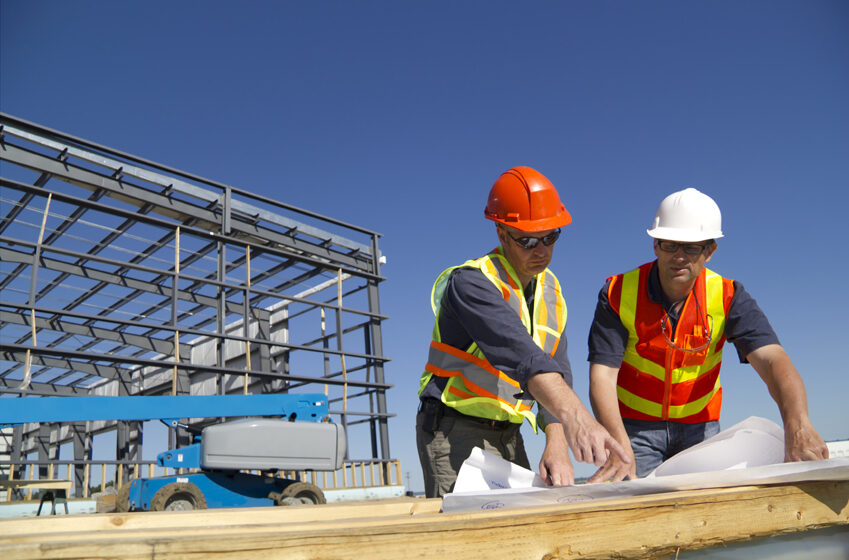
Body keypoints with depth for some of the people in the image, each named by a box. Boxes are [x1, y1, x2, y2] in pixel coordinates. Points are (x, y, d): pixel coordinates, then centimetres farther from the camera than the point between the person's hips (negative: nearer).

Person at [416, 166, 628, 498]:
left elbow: (557, 370, -2)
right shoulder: (471, 282, -19)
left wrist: (557, 447, -15)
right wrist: (573, 414, -50)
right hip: (455, 432, -7)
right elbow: (517, 351, -37)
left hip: (508, 436, 7)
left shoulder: (550, 289, 5)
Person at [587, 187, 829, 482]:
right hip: (635, 426, -1)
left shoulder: (727, 297, -10)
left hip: (700, 427, 2)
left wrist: (798, 426, -45)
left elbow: (772, 359, -25)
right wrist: (620, 449, -37)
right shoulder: (619, 293, -15)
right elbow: (602, 374, -22)